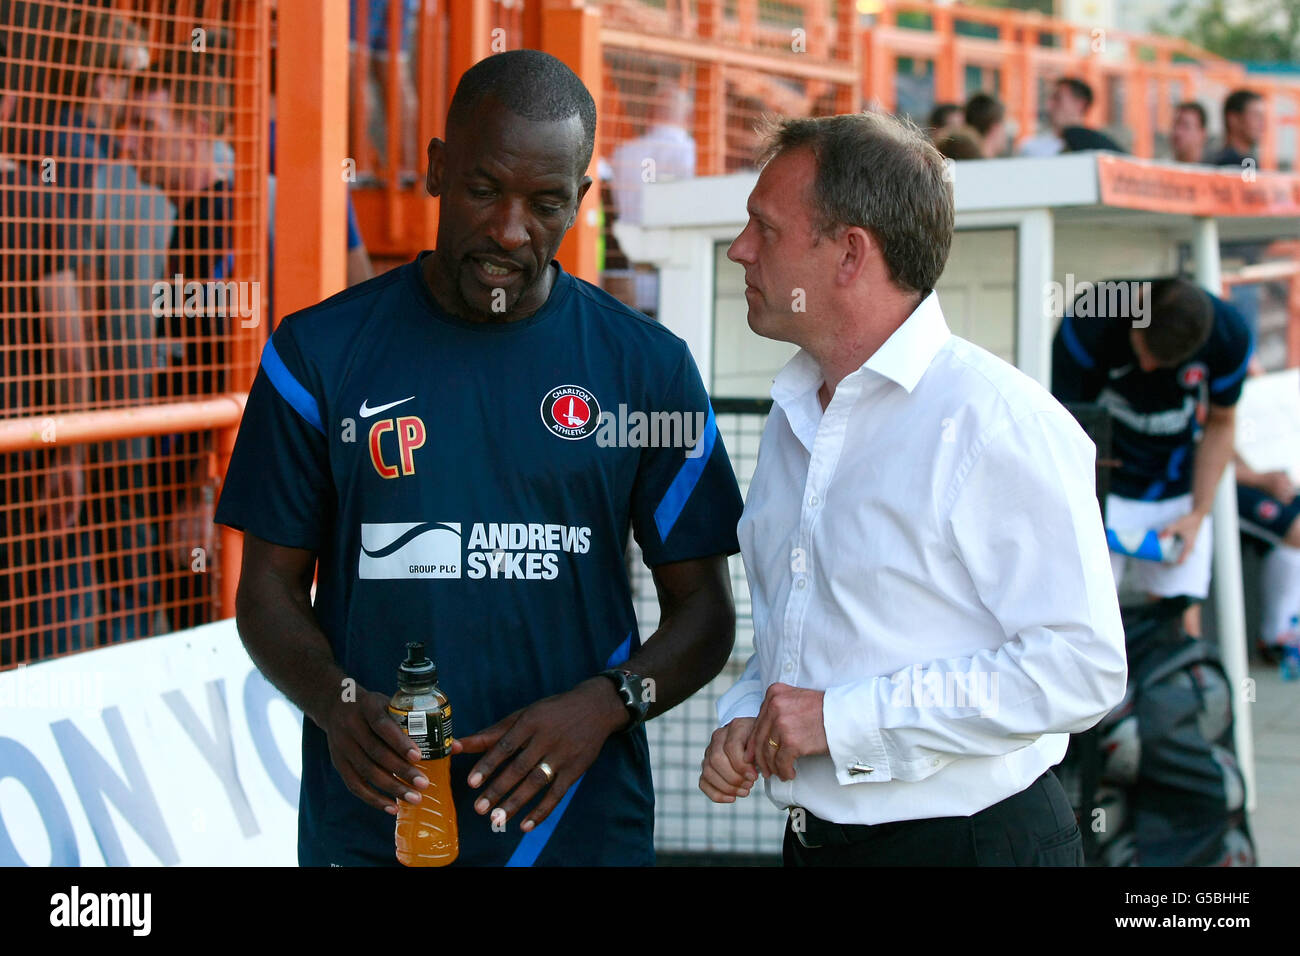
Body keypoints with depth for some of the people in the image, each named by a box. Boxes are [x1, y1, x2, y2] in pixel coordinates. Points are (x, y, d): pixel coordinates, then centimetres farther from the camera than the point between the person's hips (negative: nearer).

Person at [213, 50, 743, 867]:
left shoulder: (647, 365, 0)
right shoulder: (320, 353, 0)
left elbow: (703, 611, 2)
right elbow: (272, 585, 3)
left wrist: (603, 706, -16)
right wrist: (337, 703, -17)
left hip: (583, 821, 0)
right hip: (367, 824, 0)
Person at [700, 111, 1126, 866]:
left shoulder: (1000, 420, -16)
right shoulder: (792, 417, 10)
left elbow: (1081, 668, -23)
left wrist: (846, 718, -22)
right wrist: (747, 718, 0)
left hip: (963, 838, -7)